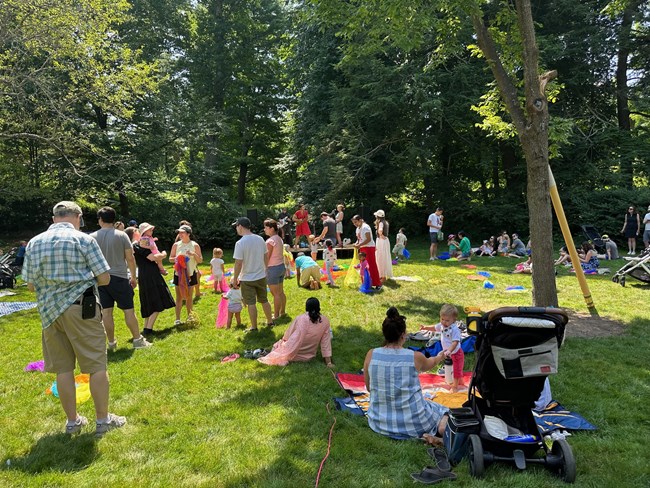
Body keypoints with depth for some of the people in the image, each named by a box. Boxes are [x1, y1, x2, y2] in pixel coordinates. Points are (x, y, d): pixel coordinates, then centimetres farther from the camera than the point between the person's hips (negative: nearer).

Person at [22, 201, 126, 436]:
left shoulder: (34, 243, 7)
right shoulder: (84, 240, -7)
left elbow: (30, 285, 10)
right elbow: (104, 278, -7)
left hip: (49, 311, 5)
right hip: (81, 308, -5)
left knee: (63, 368, 12)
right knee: (97, 366, 4)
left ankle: (72, 421, 23)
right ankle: (103, 419, 12)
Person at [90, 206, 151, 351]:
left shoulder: (92, 237, 0)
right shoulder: (121, 235, -5)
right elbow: (130, 258, -5)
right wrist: (133, 276, 5)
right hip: (119, 277, -2)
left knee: (106, 311, 7)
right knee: (128, 310, 3)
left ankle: (111, 343, 14)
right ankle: (138, 340, 8)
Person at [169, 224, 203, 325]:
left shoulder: (195, 245, -1)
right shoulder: (176, 245, 2)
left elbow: (200, 260, 0)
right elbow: (170, 258, 9)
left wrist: (194, 254, -19)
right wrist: (176, 259, -13)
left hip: (190, 273, 0)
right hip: (178, 273, 0)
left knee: (189, 296, 8)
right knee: (179, 296, 0)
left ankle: (189, 317, 19)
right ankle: (177, 319, 2)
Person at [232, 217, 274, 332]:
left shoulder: (240, 243, -19)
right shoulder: (260, 239, -1)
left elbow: (238, 263, -19)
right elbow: (266, 257, 7)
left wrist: (235, 278, -7)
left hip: (247, 279, -5)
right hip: (261, 276, 6)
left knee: (251, 303, 5)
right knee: (264, 300, 20)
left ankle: (254, 327, 15)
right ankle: (270, 321, 31)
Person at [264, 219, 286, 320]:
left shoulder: (270, 241, -18)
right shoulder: (279, 239, 8)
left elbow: (267, 258, -18)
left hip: (273, 269, -9)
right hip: (281, 266, 9)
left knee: (276, 294, -1)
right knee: (281, 292, 16)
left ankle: (276, 316, 7)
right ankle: (282, 312, 24)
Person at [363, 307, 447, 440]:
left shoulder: (371, 355, -9)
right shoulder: (415, 357, -13)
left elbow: (369, 387, 5)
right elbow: (429, 364, 13)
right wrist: (440, 357, 36)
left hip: (380, 424, 3)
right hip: (412, 425, -3)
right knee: (443, 413, 25)